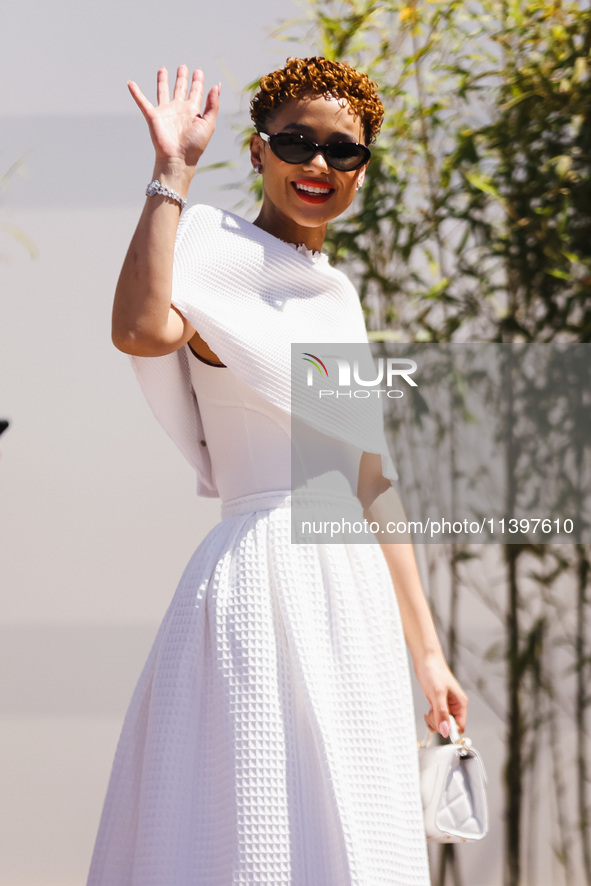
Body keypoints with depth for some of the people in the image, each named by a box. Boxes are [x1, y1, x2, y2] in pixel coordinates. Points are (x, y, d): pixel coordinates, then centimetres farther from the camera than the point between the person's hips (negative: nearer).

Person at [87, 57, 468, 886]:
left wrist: (427, 651, 20)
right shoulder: (220, 254, -3)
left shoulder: (338, 296, 19)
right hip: (260, 588, -8)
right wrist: (172, 172, -20)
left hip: (354, 600, 8)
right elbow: (141, 329, -29)